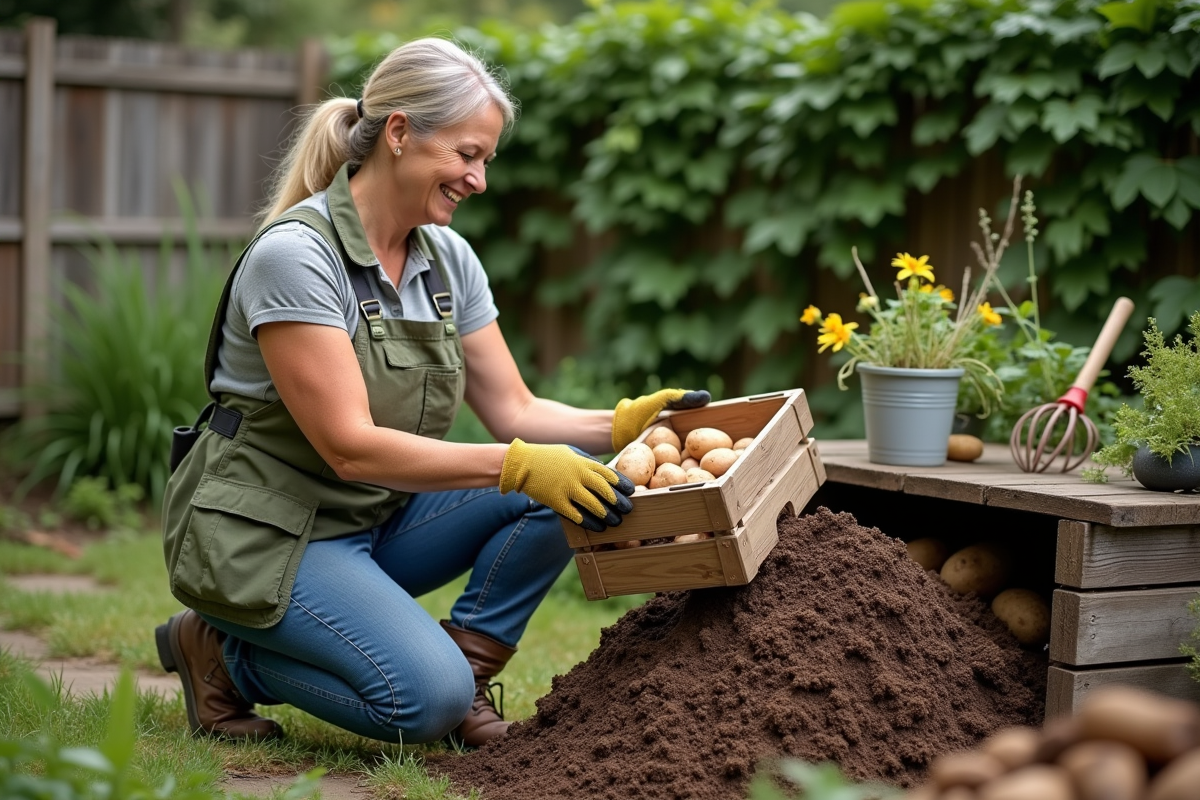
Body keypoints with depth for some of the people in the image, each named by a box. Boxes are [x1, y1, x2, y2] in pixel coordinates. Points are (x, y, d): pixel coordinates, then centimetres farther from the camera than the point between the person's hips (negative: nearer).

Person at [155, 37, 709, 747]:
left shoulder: (449, 260, 2)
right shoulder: (295, 255, -22)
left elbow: (513, 410, 4)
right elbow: (350, 446, -27)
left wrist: (622, 424, -14)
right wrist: (520, 465, -32)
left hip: (379, 519, 7)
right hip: (266, 532, -7)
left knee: (569, 485, -12)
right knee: (426, 700, -26)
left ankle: (466, 665, 0)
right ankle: (226, 652, -2)